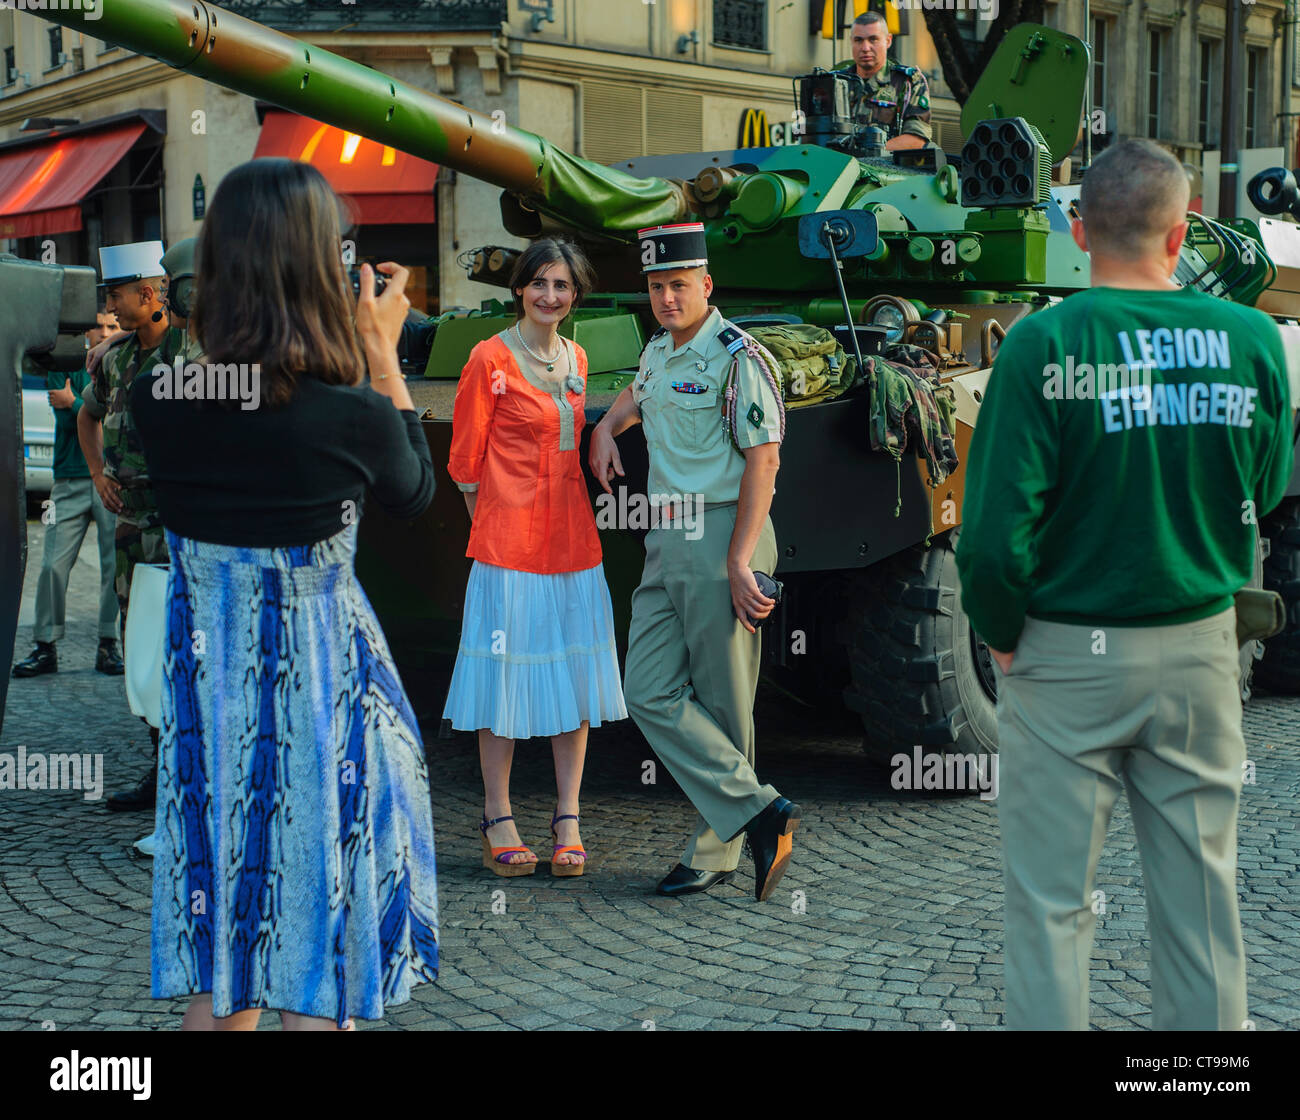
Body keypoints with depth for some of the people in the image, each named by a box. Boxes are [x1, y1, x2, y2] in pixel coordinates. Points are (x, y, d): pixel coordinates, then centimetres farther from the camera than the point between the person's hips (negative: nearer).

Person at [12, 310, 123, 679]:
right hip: (71, 482, 1)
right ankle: (46, 647, 4)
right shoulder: (66, 369, 12)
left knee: (116, 564, -4)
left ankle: (109, 646, 5)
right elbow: (66, 422, -1)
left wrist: (76, 404, -11)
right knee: (53, 565, -3)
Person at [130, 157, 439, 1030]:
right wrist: (383, 352, 6)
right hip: (318, 686, -4)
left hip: (204, 682, 4)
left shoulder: (159, 399, -11)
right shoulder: (353, 415, -20)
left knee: (219, 921, 19)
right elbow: (416, 493, 2)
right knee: (313, 930, 11)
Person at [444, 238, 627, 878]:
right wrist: (497, 523, 1)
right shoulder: (491, 358, -5)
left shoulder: (575, 359, 13)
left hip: (573, 537, 6)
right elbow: (467, 459, -2)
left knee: (575, 676, 6)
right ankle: (498, 822, 9)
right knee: (506, 675, 0)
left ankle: (567, 820, 13)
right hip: (508, 540, -6)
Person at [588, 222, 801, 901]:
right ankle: (757, 810, 1)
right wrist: (606, 426, 21)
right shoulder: (658, 350, 17)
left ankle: (716, 851, 5)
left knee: (722, 704, -3)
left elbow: (763, 459, -15)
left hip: (720, 538, -8)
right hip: (665, 541, 8)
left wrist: (738, 562, -20)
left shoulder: (735, 355, -9)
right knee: (650, 692, -1)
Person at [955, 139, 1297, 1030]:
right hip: (1200, 648, 3)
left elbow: (996, 530, -17)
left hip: (1067, 654, -3)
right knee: (1201, 895, 14)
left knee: (1053, 901, 7)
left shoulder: (1044, 344, -14)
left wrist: (1003, 633, -2)